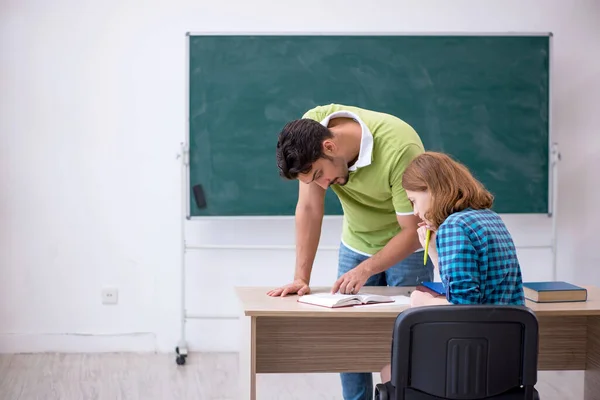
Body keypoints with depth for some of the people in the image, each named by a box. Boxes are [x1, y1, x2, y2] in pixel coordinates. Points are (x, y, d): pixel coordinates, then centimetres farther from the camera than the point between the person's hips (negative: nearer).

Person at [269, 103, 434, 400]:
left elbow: (412, 230, -28)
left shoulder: (399, 149, -36)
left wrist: (365, 270, -37)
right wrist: (301, 278, -23)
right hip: (357, 242, 4)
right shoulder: (310, 128, -23)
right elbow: (309, 207, -19)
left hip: (405, 245, -4)